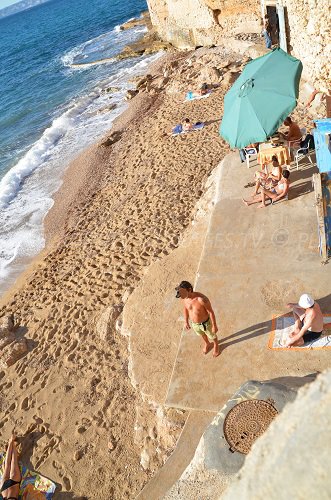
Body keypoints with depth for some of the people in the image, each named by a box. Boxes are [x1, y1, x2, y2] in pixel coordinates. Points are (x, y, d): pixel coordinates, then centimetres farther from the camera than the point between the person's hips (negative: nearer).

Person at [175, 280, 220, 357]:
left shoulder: (202, 299, -41)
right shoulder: (184, 297, -22)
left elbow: (211, 312, -25)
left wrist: (214, 326, -14)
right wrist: (186, 322, 11)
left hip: (206, 323, -4)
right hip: (194, 323, 4)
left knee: (212, 336, 27)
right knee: (202, 335, 34)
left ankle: (216, 346, 60)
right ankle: (207, 344, 67)